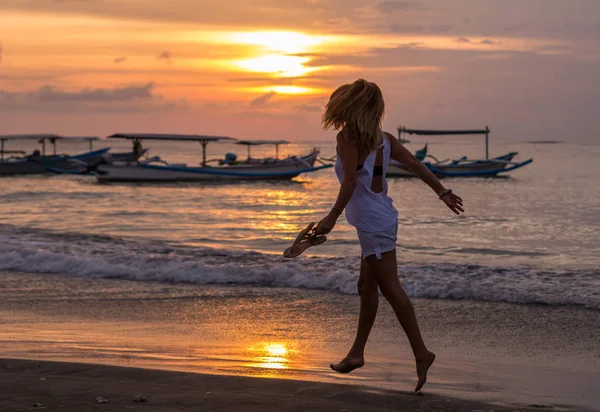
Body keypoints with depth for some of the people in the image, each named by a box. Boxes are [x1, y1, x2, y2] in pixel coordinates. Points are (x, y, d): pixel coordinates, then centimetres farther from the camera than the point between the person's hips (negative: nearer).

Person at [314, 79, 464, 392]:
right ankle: (357, 353, 25)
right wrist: (443, 192, 15)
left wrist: (333, 217, -21)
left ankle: (421, 352, -8)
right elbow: (415, 165, 9)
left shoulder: (347, 137, -12)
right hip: (383, 218, 9)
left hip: (373, 223, -9)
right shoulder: (383, 139, 9)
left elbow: (350, 180, -21)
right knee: (367, 287, 16)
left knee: (390, 288, -7)